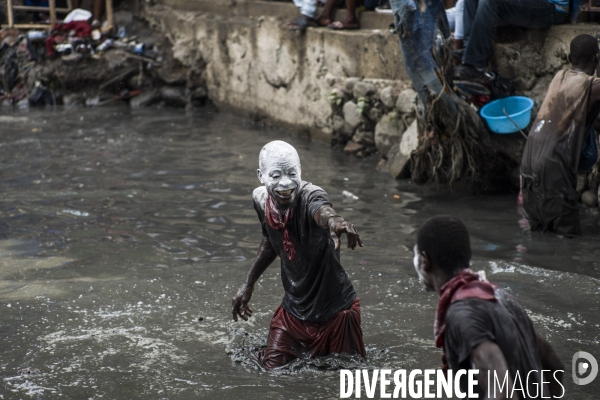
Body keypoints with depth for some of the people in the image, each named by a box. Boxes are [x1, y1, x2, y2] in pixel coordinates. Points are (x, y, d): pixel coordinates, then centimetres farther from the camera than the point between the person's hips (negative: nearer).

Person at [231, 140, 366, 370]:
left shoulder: (310, 196, -27)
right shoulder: (261, 199, -8)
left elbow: (322, 209, -54)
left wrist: (333, 220, -77)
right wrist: (248, 284, 17)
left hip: (335, 310, -4)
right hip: (293, 309, 5)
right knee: (272, 368, 7)